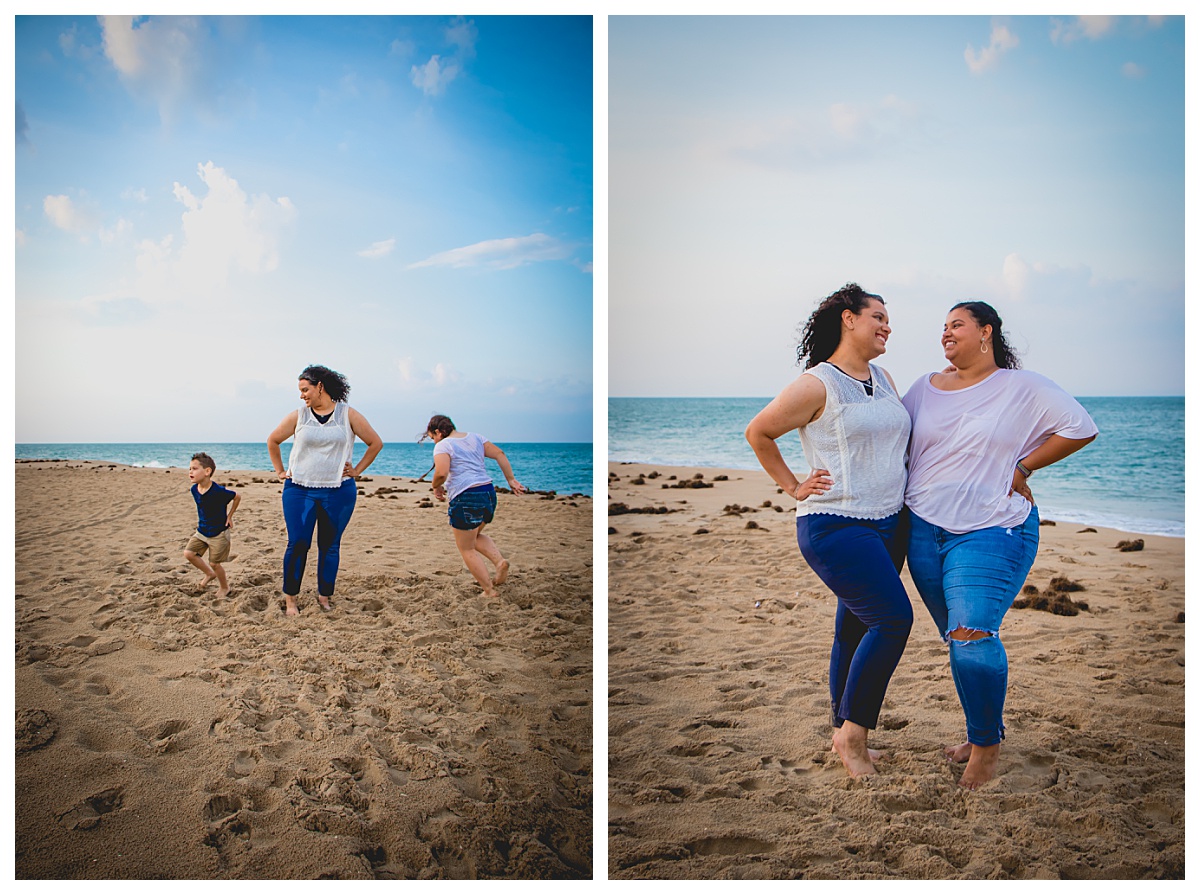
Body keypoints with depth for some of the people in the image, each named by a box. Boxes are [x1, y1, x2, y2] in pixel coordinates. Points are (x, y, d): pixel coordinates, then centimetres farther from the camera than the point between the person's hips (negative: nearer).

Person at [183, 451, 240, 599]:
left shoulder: (219, 491, -26)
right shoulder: (194, 489, -5)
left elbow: (237, 497, -9)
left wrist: (229, 516, -4)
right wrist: (202, 522, 11)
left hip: (219, 533, -6)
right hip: (202, 531, 6)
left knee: (214, 563, -1)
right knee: (188, 553, -3)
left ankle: (224, 587, 25)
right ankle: (209, 574, 21)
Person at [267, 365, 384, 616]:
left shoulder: (348, 415, 0)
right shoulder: (298, 416, 4)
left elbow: (376, 443, 7)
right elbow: (272, 441, 18)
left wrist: (357, 471, 5)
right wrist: (280, 471, 13)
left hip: (338, 492, 0)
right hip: (299, 489, 0)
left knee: (330, 546, 5)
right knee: (297, 544, -4)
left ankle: (324, 596, 17)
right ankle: (290, 597, 7)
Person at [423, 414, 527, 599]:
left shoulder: (443, 445, -6)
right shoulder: (475, 438, 14)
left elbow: (441, 472, -21)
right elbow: (500, 454, 9)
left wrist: (436, 487, -1)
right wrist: (511, 479, 10)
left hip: (466, 498, -8)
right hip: (488, 493, 8)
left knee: (467, 549, 7)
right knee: (475, 536, 30)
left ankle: (489, 591, 5)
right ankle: (499, 560, 5)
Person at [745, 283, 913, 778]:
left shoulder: (883, 378, 14)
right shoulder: (816, 385, -10)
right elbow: (757, 433, -1)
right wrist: (793, 487, 0)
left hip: (887, 524, 8)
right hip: (836, 526, -7)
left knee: (856, 628, 11)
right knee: (893, 618, -16)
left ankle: (847, 737, 22)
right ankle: (851, 733, -3)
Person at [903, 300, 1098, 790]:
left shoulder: (1022, 387, -1)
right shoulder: (925, 388, 10)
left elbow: (1081, 429, -1)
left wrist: (1023, 466, -2)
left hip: (992, 532, -4)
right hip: (924, 530, 5)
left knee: (973, 636, -16)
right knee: (956, 639, 10)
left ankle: (987, 744, 2)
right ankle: (980, 735, 26)